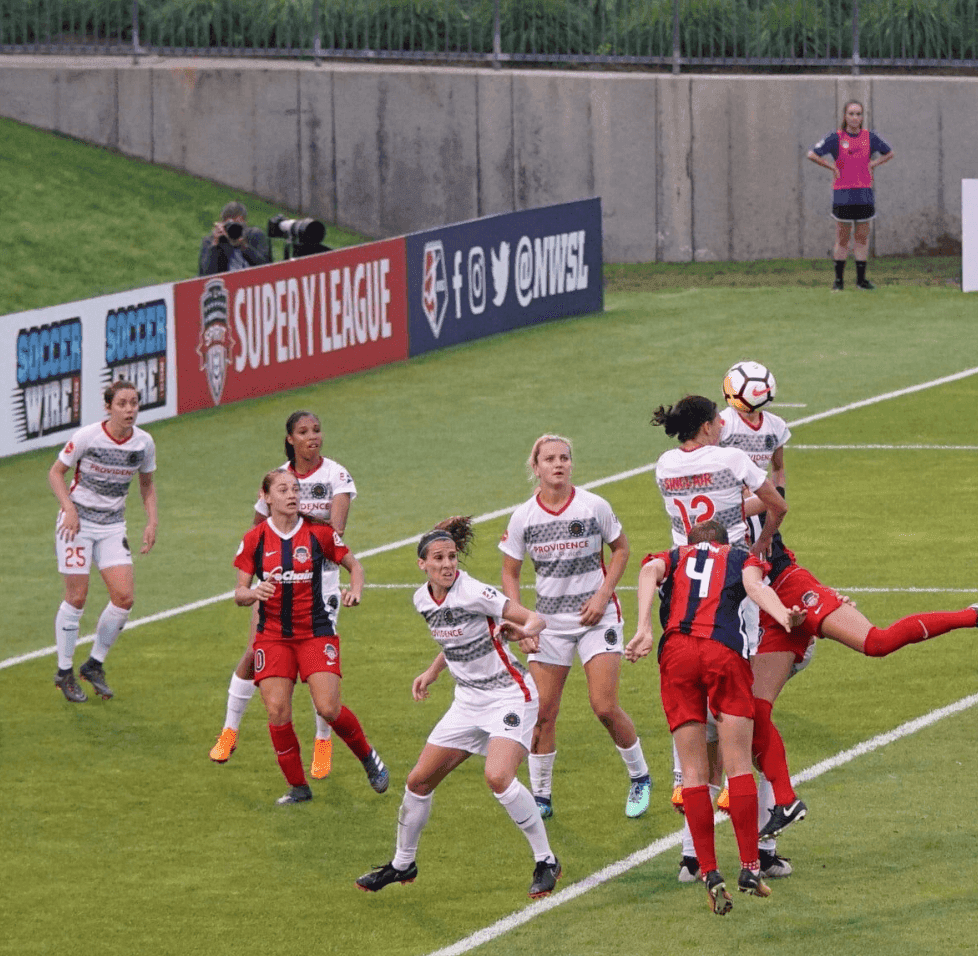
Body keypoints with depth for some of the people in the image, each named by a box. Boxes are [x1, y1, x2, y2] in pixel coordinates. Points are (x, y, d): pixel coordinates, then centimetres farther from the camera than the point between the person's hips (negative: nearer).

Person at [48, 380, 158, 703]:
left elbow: (147, 484, 14)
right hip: (77, 522, -4)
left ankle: (95, 665, 13)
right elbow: (56, 472, -5)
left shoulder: (143, 443, -3)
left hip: (113, 526, 4)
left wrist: (152, 522, 3)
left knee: (124, 597, -7)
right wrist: (69, 508, -18)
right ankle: (64, 672, 12)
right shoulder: (88, 436, -15)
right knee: (77, 597, -5)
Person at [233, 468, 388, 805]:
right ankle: (298, 786, 7)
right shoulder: (255, 540, -2)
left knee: (329, 708, -13)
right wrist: (253, 593, -22)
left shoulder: (319, 534, -3)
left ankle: (368, 757, 15)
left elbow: (354, 565, 11)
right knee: (277, 712, -9)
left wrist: (355, 589, -11)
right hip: (273, 635, 1)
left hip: (315, 631, -1)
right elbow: (239, 594, 1)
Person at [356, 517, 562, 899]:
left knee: (498, 776, -28)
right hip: (468, 700, 7)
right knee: (419, 781, 7)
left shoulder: (473, 592, -19)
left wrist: (524, 631, -41)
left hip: (509, 694, -7)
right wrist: (431, 673, 13)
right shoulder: (423, 599, 2)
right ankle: (402, 864, 28)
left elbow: (535, 619, -20)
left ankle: (546, 861, -13)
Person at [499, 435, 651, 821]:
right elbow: (510, 573, 6)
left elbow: (620, 549, 6)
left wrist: (603, 595, -7)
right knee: (542, 710, -2)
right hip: (549, 621, 2)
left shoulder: (594, 506, -8)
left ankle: (639, 778, 14)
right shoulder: (524, 517, -4)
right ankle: (541, 796, 11)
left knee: (605, 707, -9)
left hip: (595, 616, -2)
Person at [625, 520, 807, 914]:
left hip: (675, 651, 1)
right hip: (725, 650, -1)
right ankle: (750, 868, 1)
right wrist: (783, 616, -15)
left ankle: (710, 875, -2)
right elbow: (755, 586, 4)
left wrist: (644, 630, -7)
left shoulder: (671, 558, 30)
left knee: (693, 773, 5)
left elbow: (649, 572, 6)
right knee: (739, 765, 4)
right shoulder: (741, 558, 27)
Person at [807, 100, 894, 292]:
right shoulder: (836, 138, -2)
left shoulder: (870, 137, 5)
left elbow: (889, 153, 20)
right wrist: (832, 168, -6)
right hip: (842, 194, -2)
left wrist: (872, 165, 6)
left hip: (864, 193, 2)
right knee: (842, 239, 1)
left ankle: (861, 279, 9)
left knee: (862, 237, 3)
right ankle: (838, 280, 8)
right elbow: (812, 154, -3)